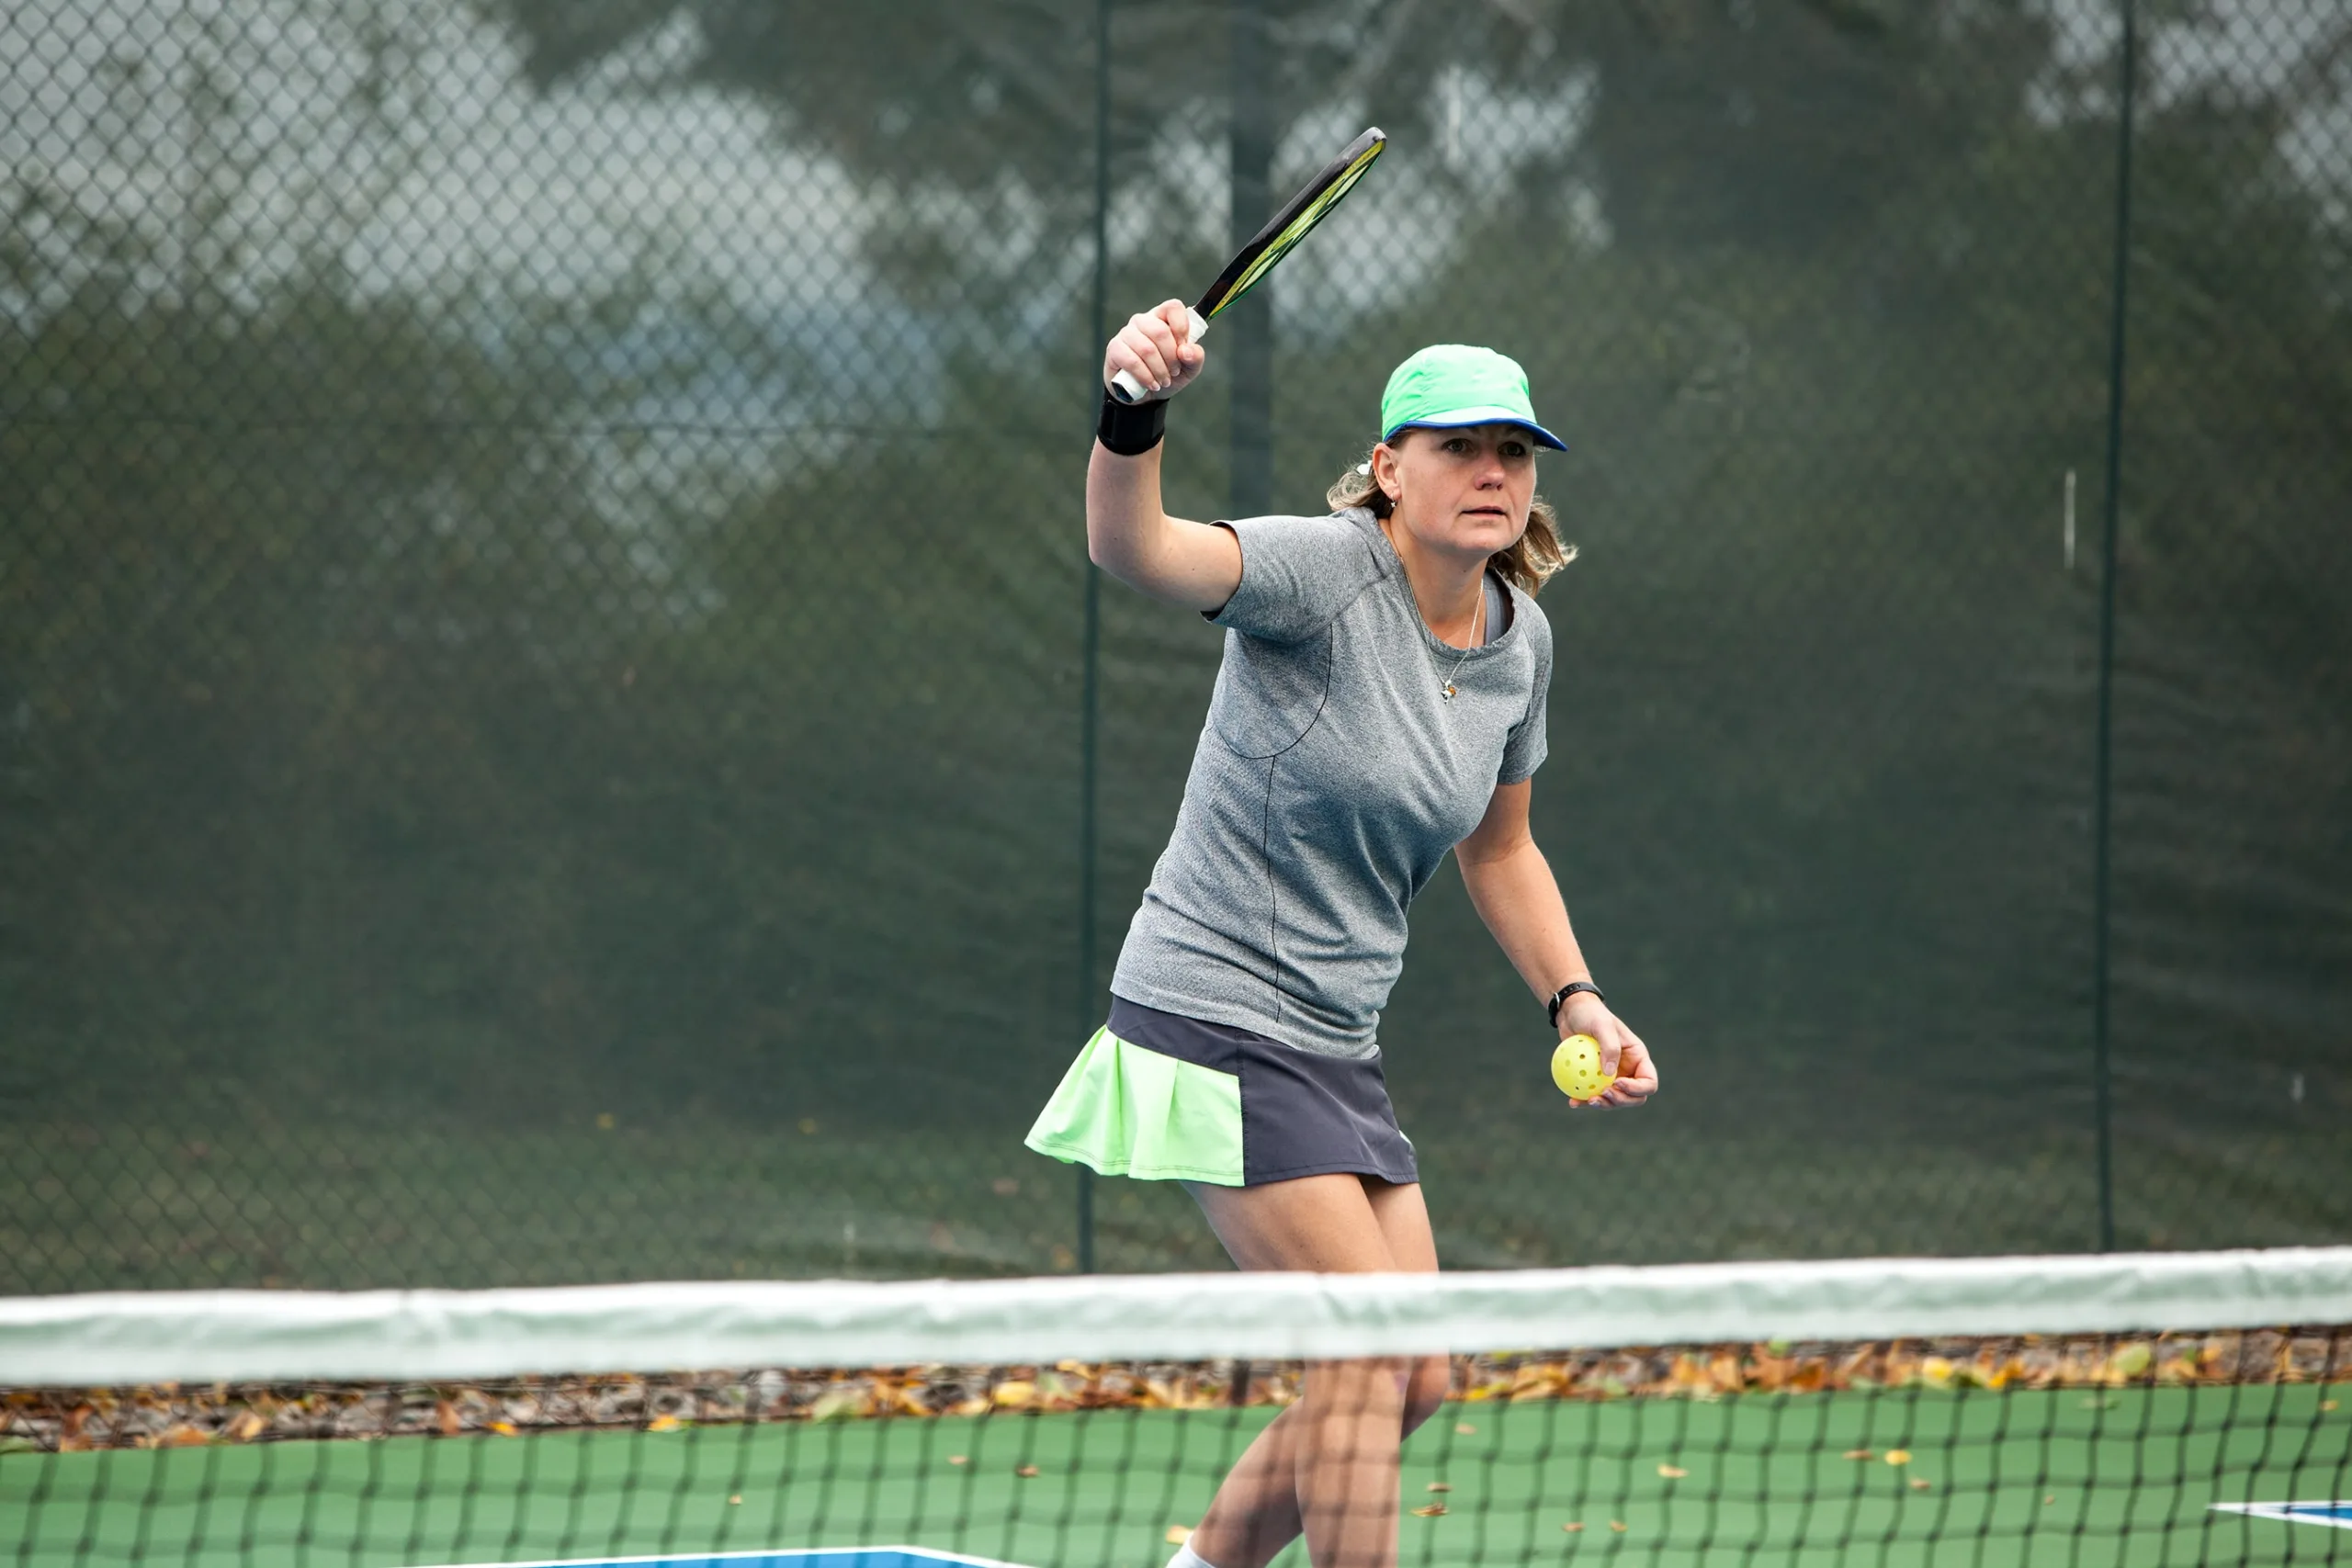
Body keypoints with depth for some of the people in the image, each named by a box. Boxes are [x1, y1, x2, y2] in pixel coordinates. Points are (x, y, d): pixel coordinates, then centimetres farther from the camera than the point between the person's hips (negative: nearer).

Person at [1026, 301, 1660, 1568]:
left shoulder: (1520, 641, 6)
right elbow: (1135, 550, -37)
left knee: (1413, 1384, 11)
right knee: (1369, 1352, -13)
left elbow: (1498, 847, 22)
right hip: (1216, 1020, -8)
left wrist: (1574, 998, 10)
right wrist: (1133, 415, -57)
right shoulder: (1326, 572, -17)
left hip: (1336, 1050, 8)